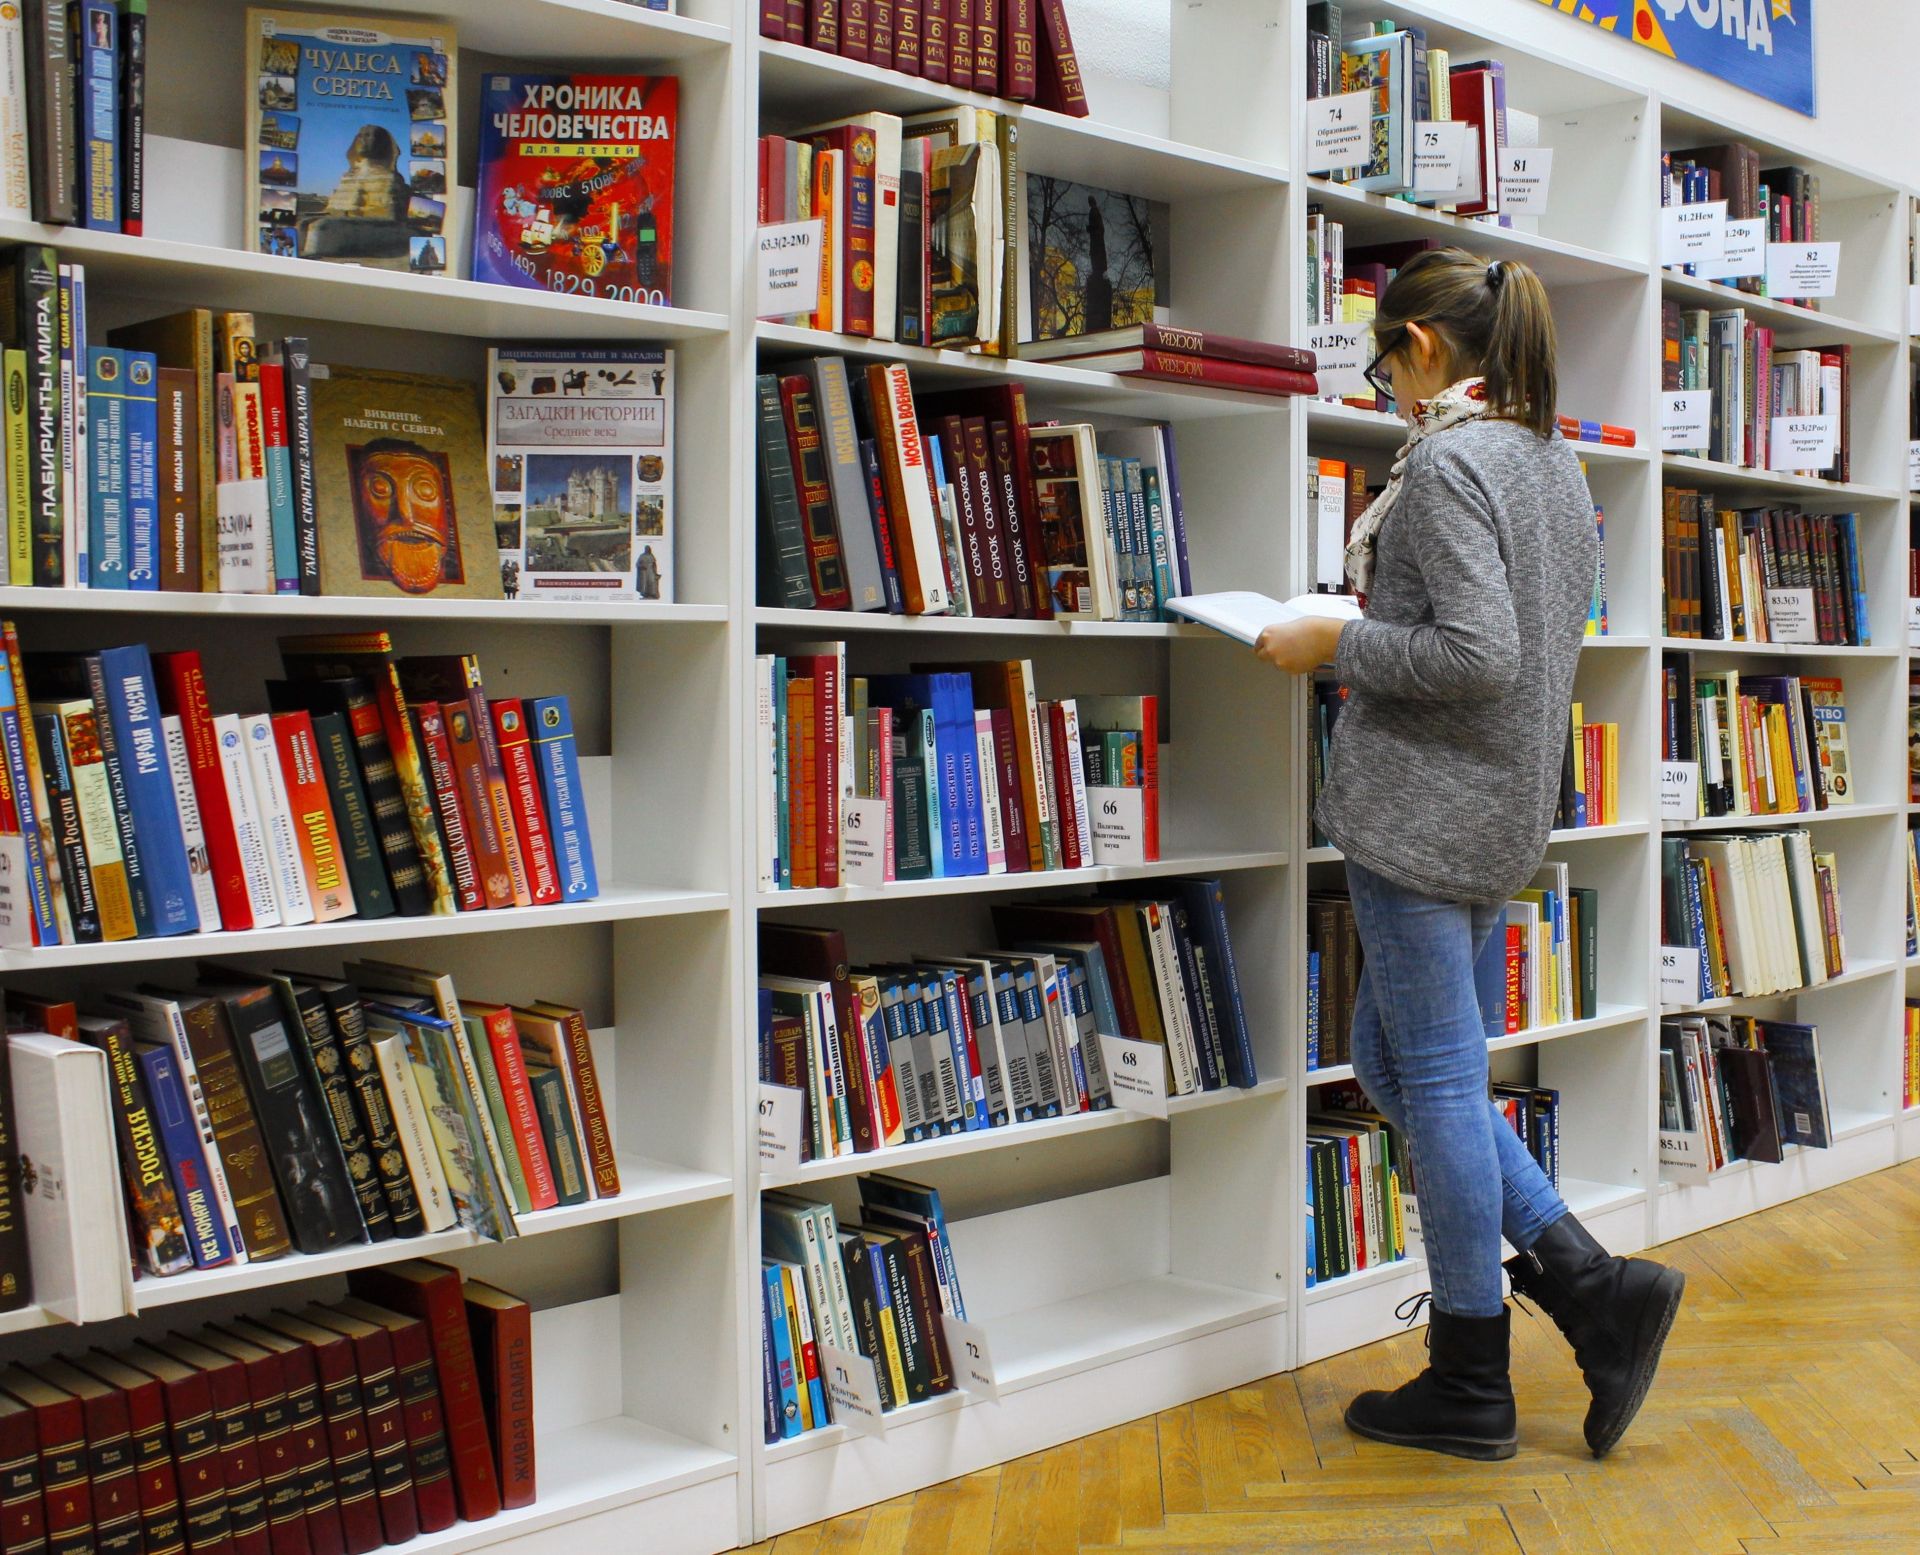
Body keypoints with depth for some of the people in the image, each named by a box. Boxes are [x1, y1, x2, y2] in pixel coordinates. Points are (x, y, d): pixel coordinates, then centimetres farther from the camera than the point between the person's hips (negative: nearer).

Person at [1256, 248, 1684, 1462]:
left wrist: (1337, 646, -11)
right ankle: (1597, 1288, 13)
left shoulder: (1444, 460, -15)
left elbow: (1478, 654, -23)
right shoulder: (1554, 461, 14)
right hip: (1508, 811, 10)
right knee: (1396, 1061, 17)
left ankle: (1470, 1385, 12)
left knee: (1437, 1081, 0)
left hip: (1425, 805, -10)